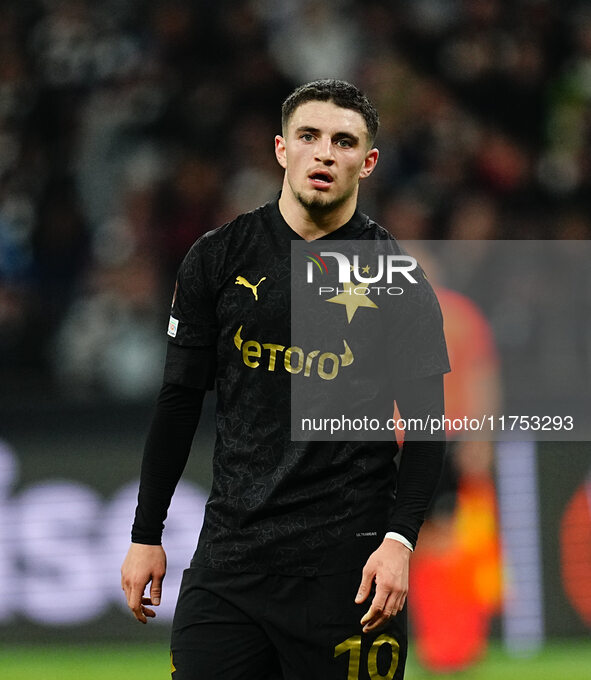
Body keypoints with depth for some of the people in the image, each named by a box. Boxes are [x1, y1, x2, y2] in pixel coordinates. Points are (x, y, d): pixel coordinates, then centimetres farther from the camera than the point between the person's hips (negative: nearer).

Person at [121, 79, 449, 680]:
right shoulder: (218, 259, 7)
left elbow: (425, 426, 1)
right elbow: (179, 400, 11)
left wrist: (399, 540, -12)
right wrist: (146, 534, 8)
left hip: (345, 557, -2)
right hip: (230, 549, 2)